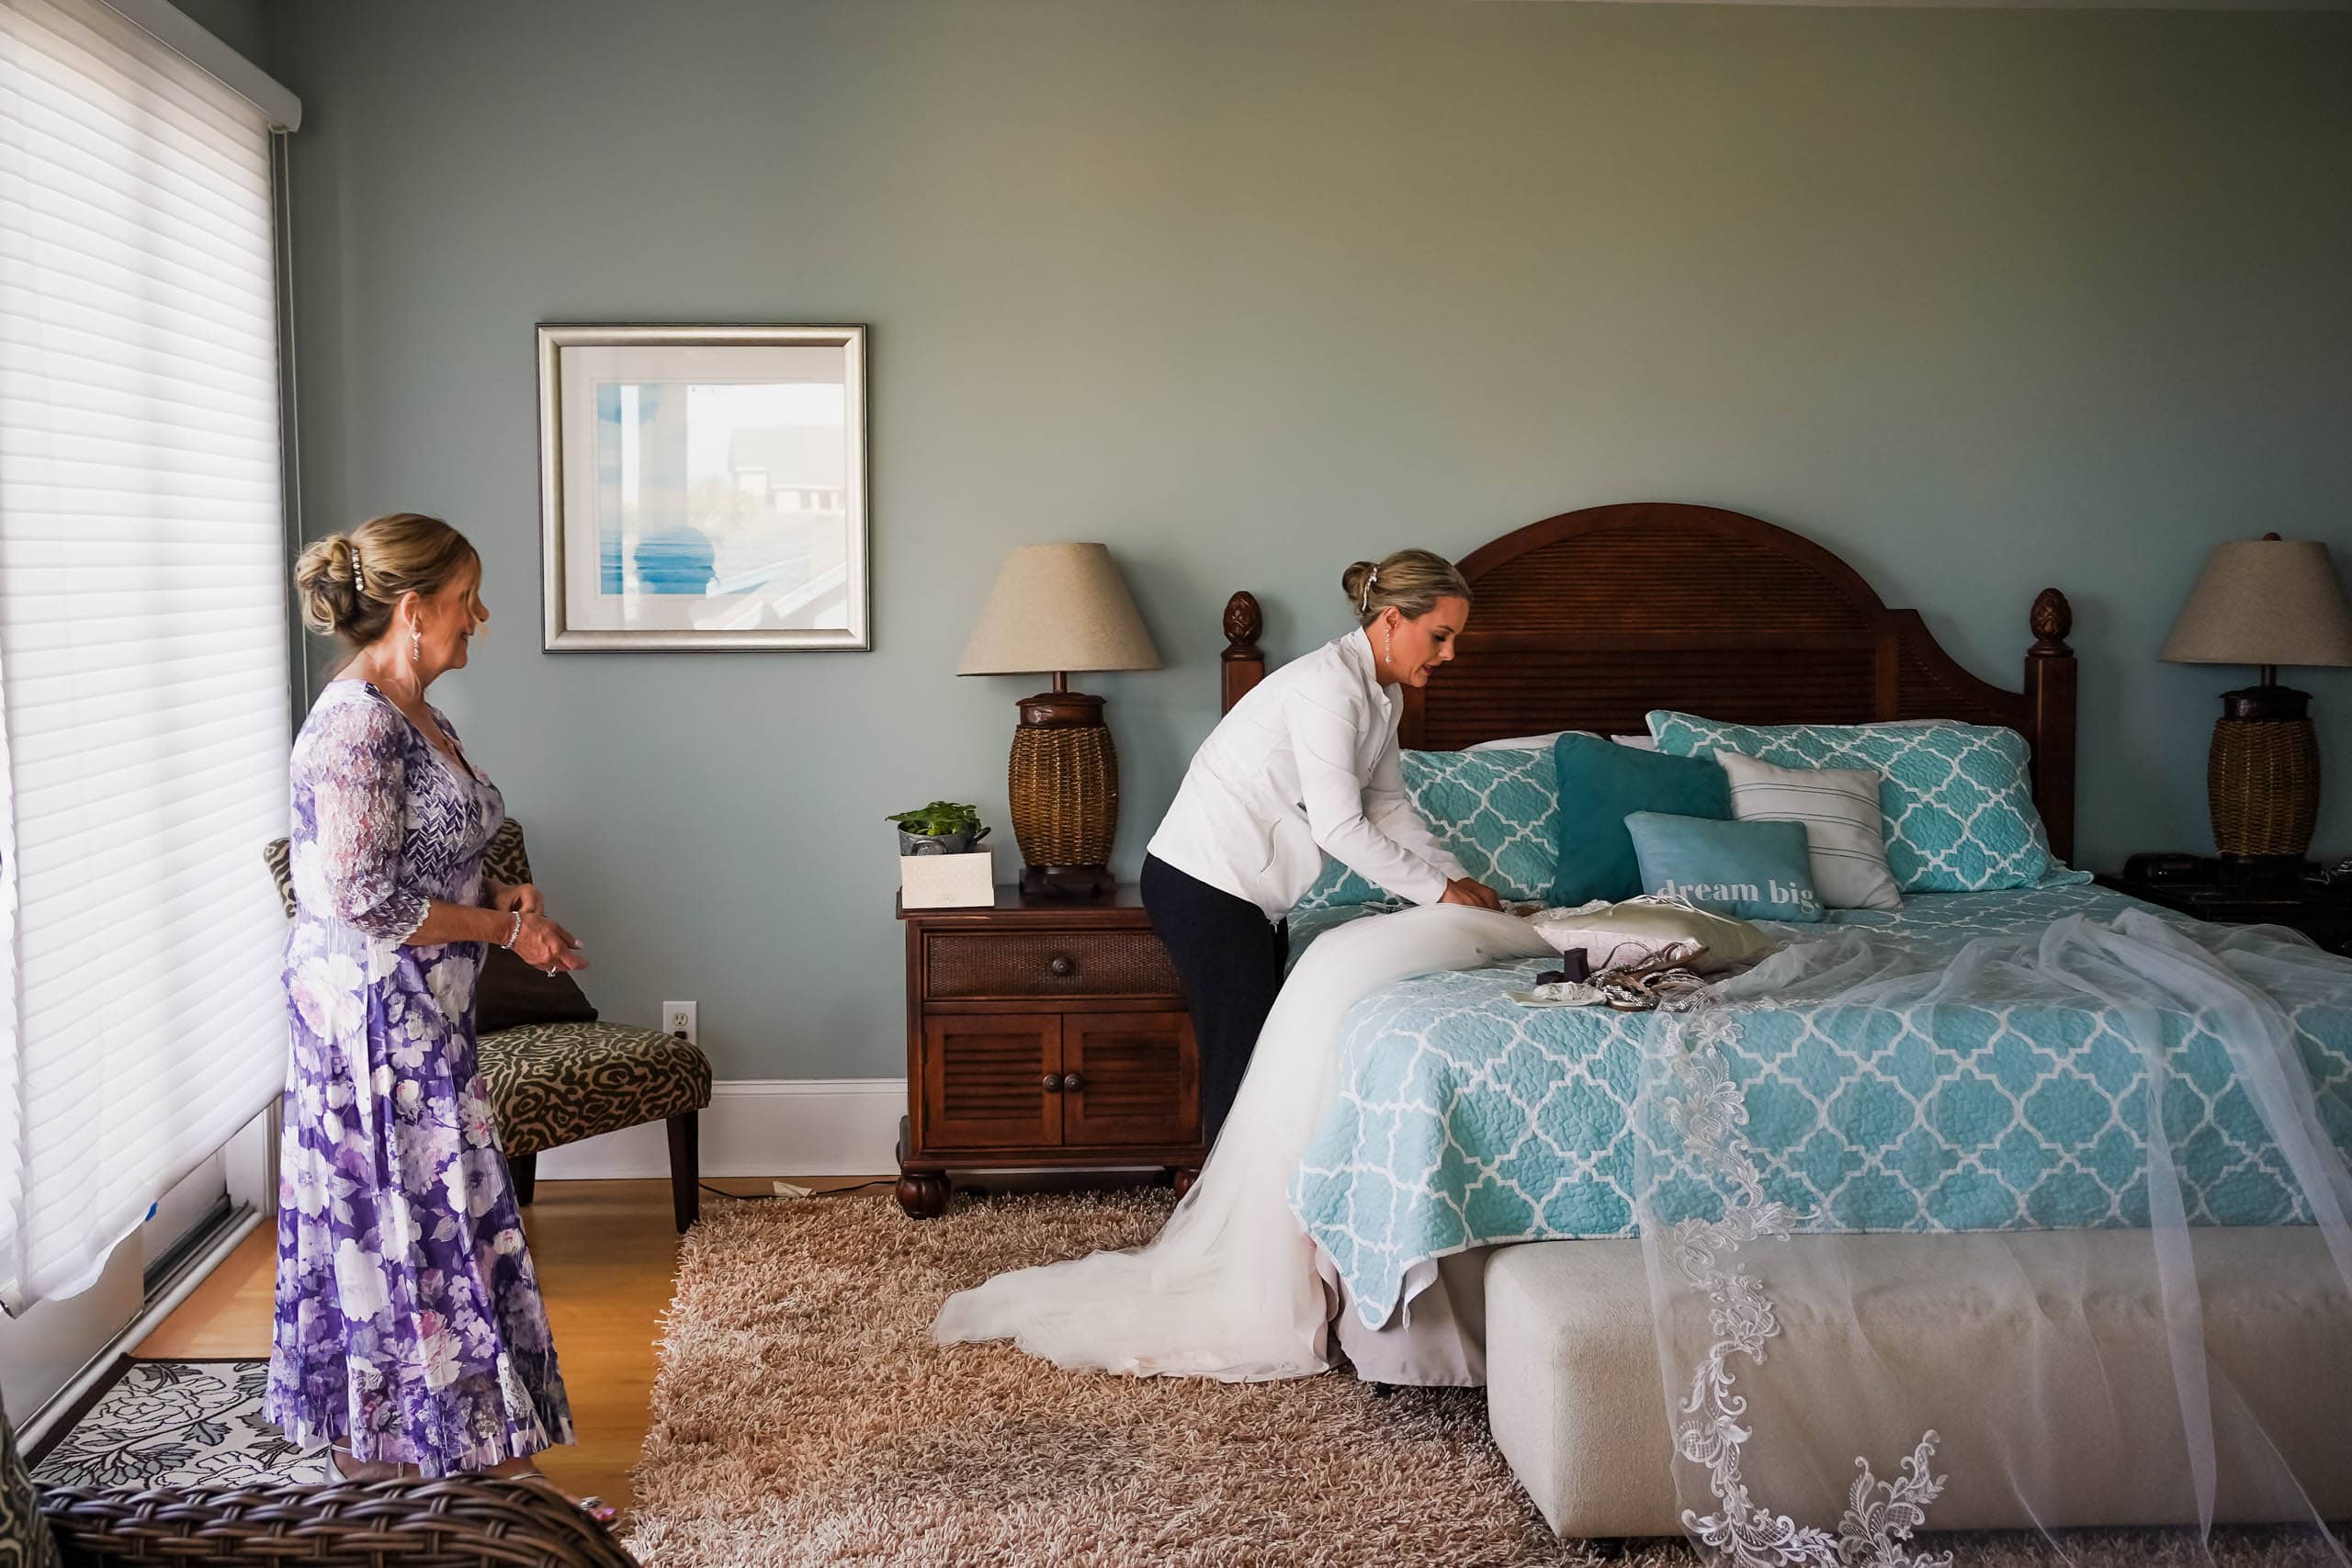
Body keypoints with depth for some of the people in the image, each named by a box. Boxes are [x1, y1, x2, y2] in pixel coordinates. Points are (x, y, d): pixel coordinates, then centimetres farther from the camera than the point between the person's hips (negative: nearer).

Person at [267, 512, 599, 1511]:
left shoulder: (417, 719, 11)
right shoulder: (356, 725, -20)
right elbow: (362, 899, -23)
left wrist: (507, 901, 2)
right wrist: (501, 926, -14)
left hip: (415, 1014, 10)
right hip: (374, 1010, -10)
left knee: (376, 1220, 16)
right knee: (433, 1222, -3)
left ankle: (365, 1440, 27)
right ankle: (493, 1463, 6)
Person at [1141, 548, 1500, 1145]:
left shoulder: (1380, 694, 9)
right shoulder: (1329, 684, -22)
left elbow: (1389, 806, 16)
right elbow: (1339, 828, -24)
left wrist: (1456, 875, 4)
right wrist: (1438, 890, -15)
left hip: (1251, 888, 10)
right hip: (1204, 881, -10)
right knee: (1238, 1057, -7)